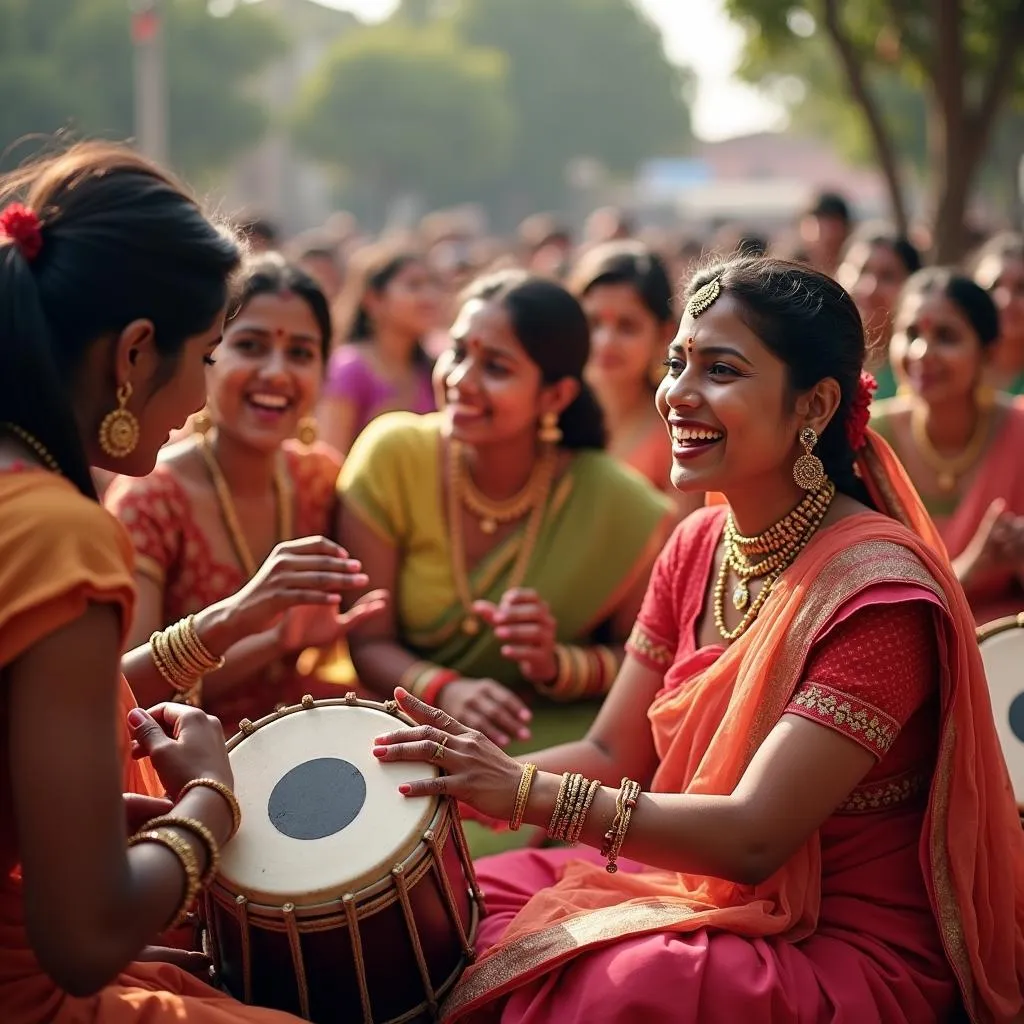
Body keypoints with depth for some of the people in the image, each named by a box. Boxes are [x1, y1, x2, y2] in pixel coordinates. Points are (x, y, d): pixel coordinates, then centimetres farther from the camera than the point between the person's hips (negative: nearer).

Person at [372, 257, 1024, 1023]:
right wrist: (477, 772, -14)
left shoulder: (875, 591, -21)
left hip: (846, 954, -7)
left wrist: (528, 792, -28)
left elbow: (752, 838, -25)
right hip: (694, 885, 7)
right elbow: (613, 754, 4)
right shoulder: (698, 545, 3)